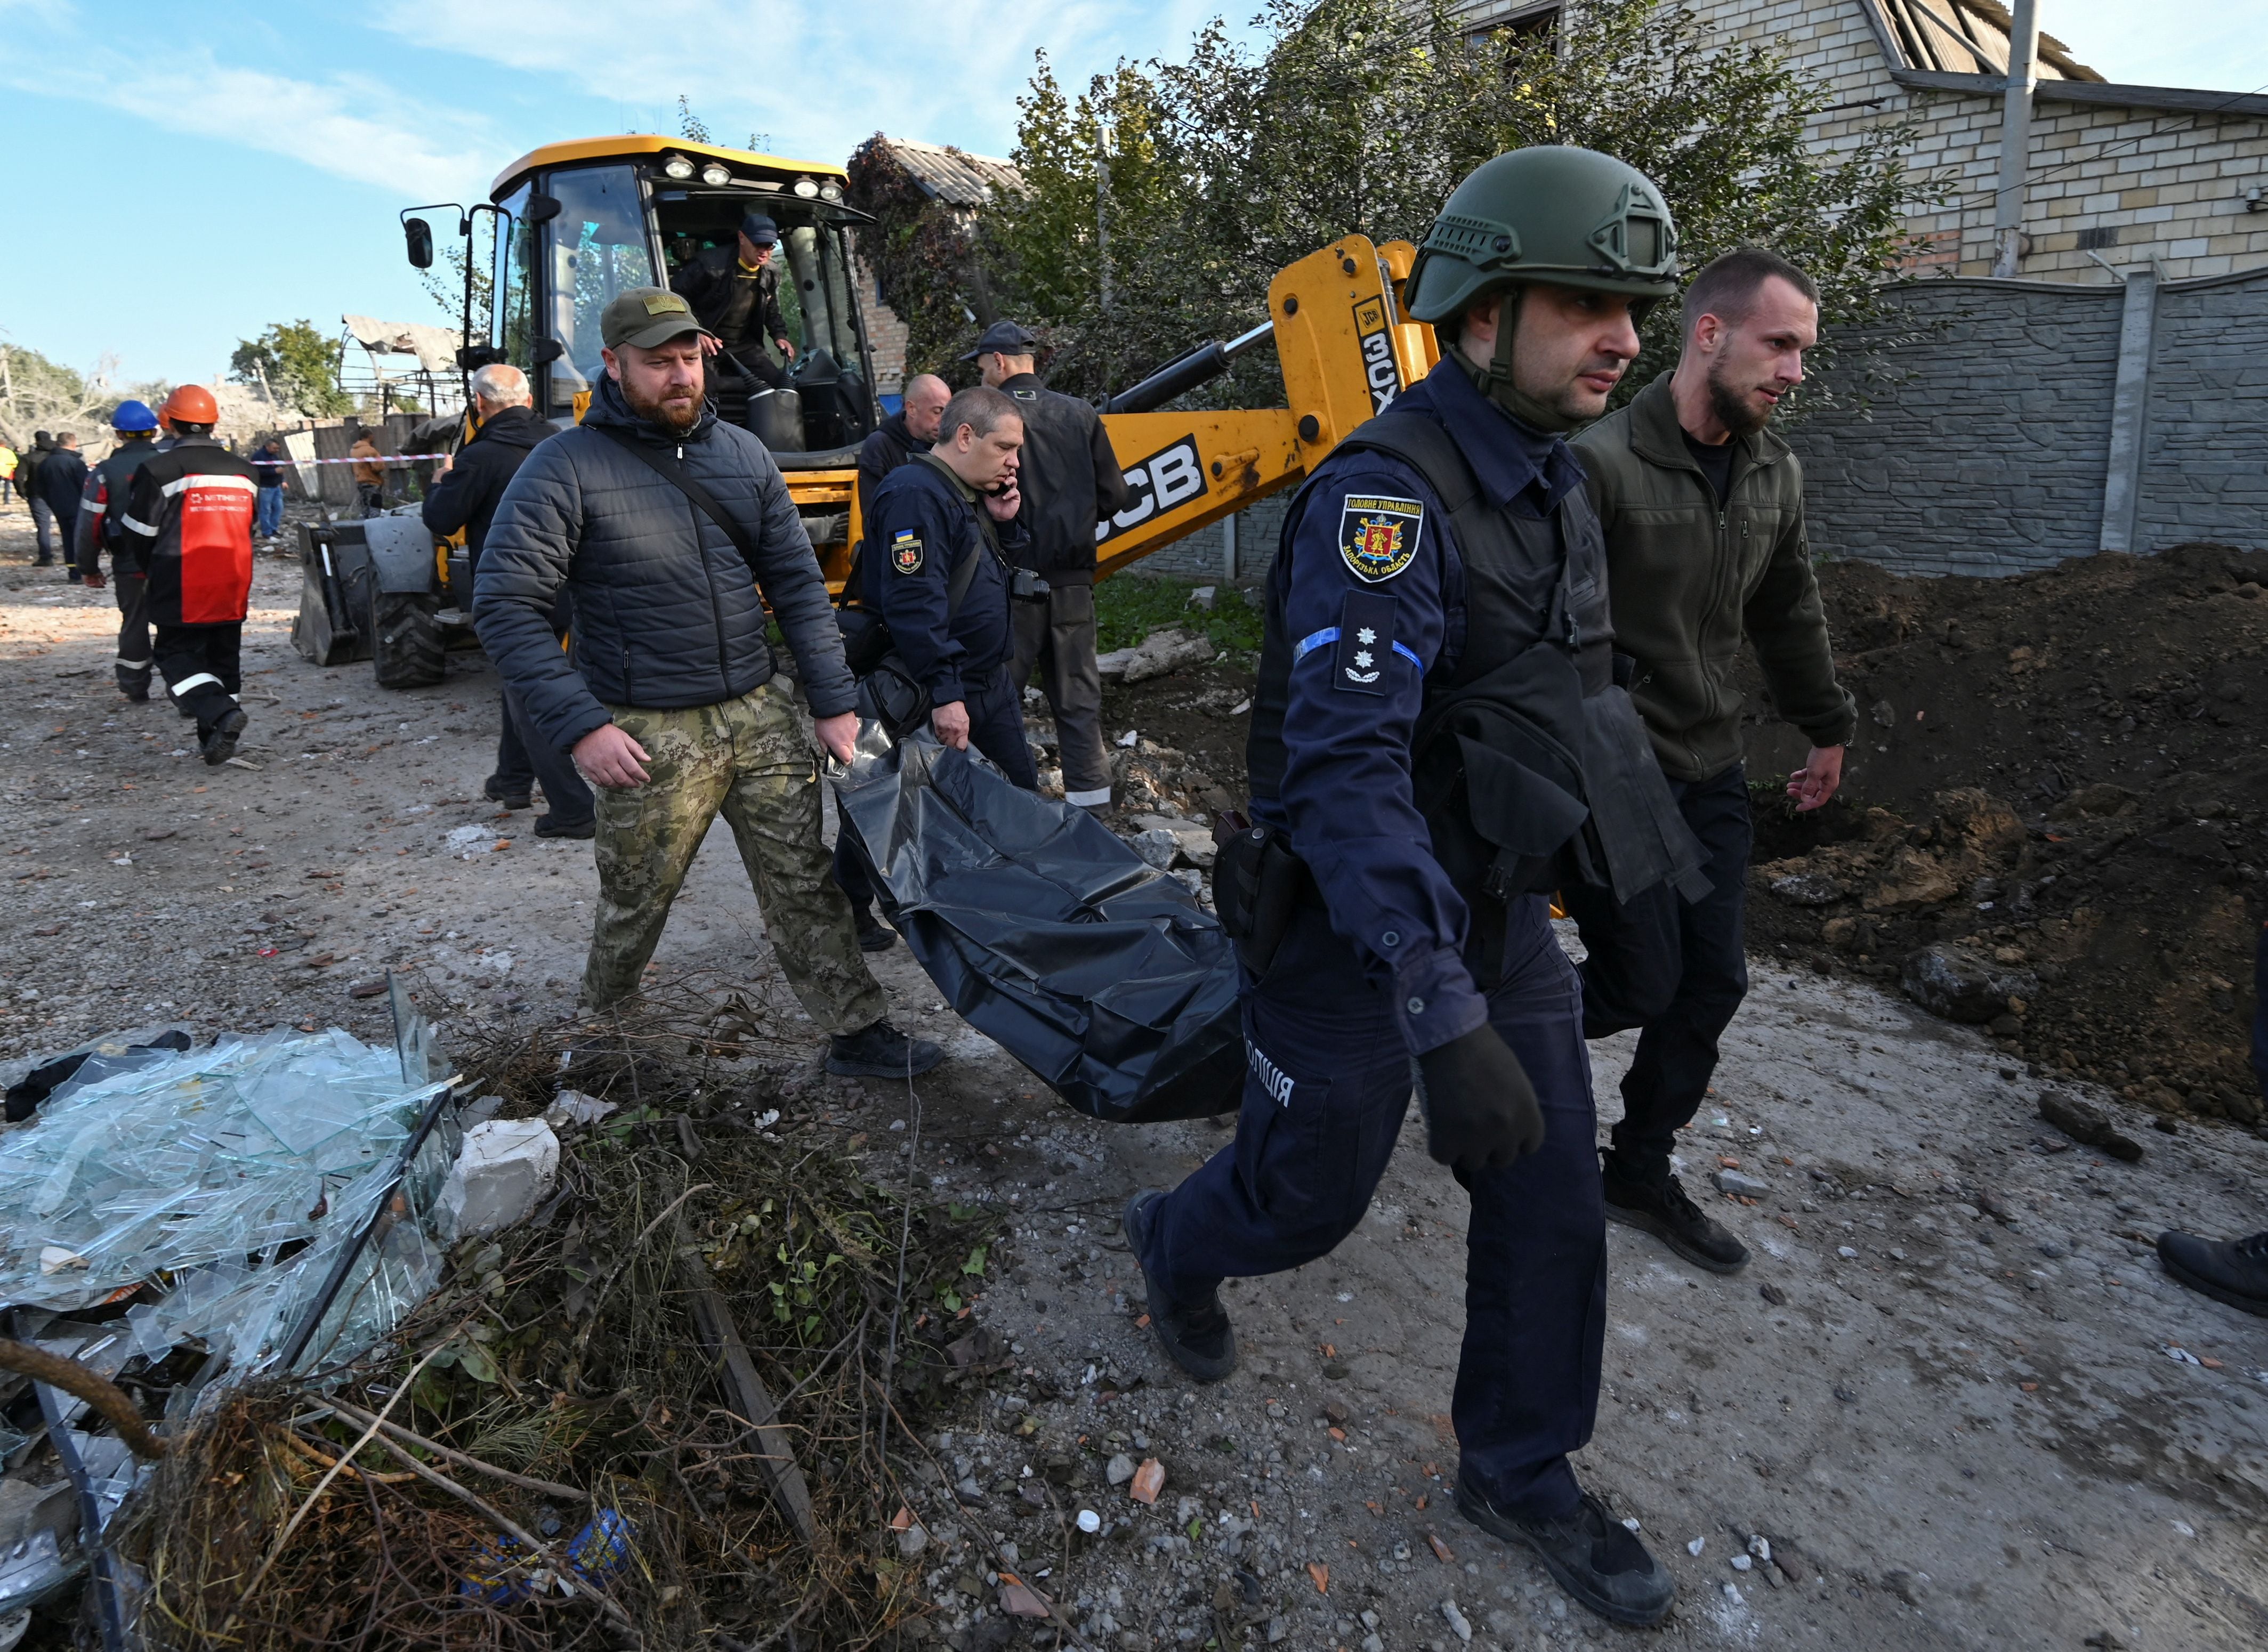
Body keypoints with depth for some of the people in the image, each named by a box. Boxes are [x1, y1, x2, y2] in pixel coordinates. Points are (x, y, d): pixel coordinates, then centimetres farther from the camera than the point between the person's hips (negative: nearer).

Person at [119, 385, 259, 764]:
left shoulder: (158, 470, -10)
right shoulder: (244, 470, 7)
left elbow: (139, 533, -3)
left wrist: (149, 569, 15)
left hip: (182, 590, -5)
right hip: (233, 589, 5)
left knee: (177, 655, 3)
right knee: (223, 657, 12)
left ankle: (222, 713, -21)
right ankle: (214, 737, 13)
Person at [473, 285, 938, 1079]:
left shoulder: (743, 454, 6)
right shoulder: (565, 469, -8)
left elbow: (797, 583, 7)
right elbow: (504, 605, -11)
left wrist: (834, 702, 2)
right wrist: (579, 725, -19)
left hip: (760, 713, 4)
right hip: (651, 732, -3)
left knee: (804, 879, 7)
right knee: (636, 899, 11)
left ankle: (856, 1029, 17)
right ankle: (600, 1017, 39)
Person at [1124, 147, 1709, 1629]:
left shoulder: (1553, 481, 5)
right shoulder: (1385, 497, -25)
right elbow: (1342, 768, -33)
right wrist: (1443, 1019, -37)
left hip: (1502, 913, 8)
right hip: (1358, 935, -8)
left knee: (1552, 1204, 13)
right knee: (1307, 1198, 13)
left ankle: (1523, 1472, 36)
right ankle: (1174, 1247, 49)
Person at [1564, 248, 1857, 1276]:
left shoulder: (1775, 474, 7)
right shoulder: (1600, 464, -18)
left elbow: (1790, 615, 20)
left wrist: (1828, 729, 27)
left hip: (1711, 774, 8)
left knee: (1714, 981, 9)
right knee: (1644, 985, -3)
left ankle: (1641, 1175, 25)